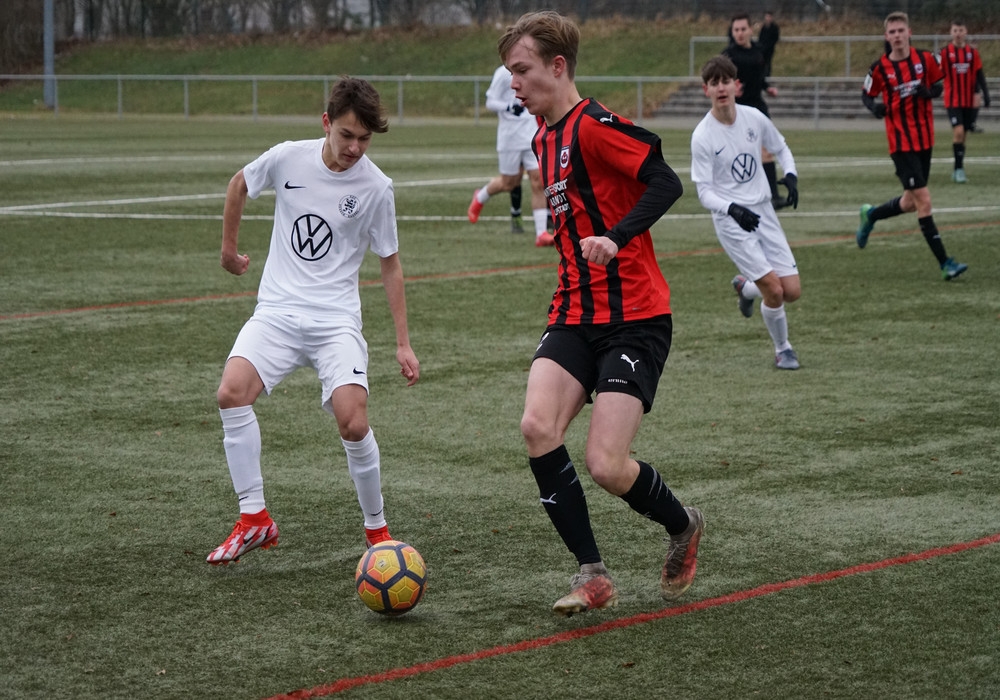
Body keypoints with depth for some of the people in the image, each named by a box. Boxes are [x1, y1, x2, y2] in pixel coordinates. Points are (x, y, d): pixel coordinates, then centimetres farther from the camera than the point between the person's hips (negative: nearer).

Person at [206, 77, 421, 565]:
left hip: (336, 320, -2)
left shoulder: (375, 187, -6)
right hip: (277, 310, 2)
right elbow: (240, 184, 19)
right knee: (231, 393, -22)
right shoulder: (288, 158, -4)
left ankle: (377, 529, 4)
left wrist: (403, 343, 4)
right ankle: (254, 520, -10)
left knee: (353, 423, -19)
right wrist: (229, 246, 26)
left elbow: (390, 266, 5)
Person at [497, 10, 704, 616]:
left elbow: (666, 183, -23)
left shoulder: (593, 125, -13)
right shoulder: (544, 139, 15)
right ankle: (593, 575, -6)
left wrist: (615, 238, -33)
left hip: (634, 319, -8)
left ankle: (684, 526, 20)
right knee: (538, 427, -16)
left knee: (606, 466, -13)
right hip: (575, 315, 8)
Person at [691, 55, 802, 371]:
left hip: (763, 211, 5)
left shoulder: (754, 118, -2)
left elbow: (780, 149, 16)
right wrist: (733, 209, -29)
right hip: (730, 221, -5)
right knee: (774, 290, -14)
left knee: (792, 291, 0)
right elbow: (704, 193, -12)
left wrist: (790, 176, -4)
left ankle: (745, 286, 32)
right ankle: (782, 349, 12)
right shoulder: (702, 136, -14)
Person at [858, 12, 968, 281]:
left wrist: (929, 92, -13)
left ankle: (871, 215, 43)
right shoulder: (880, 67, -7)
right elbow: (866, 95, 5)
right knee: (923, 200, -11)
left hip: (925, 139, 4)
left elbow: (939, 85, 11)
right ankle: (944, 262, -8)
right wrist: (874, 107, -17)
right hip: (901, 143, -4)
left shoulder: (925, 59, -1)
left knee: (910, 203, 14)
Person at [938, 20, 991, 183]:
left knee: (962, 135, 9)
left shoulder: (973, 52, 4)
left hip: (970, 101, 3)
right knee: (958, 132, -17)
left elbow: (979, 75, 6)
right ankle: (959, 168, -11)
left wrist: (985, 95, 0)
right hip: (953, 101, -3)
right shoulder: (945, 53, -3)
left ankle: (957, 170, 20)